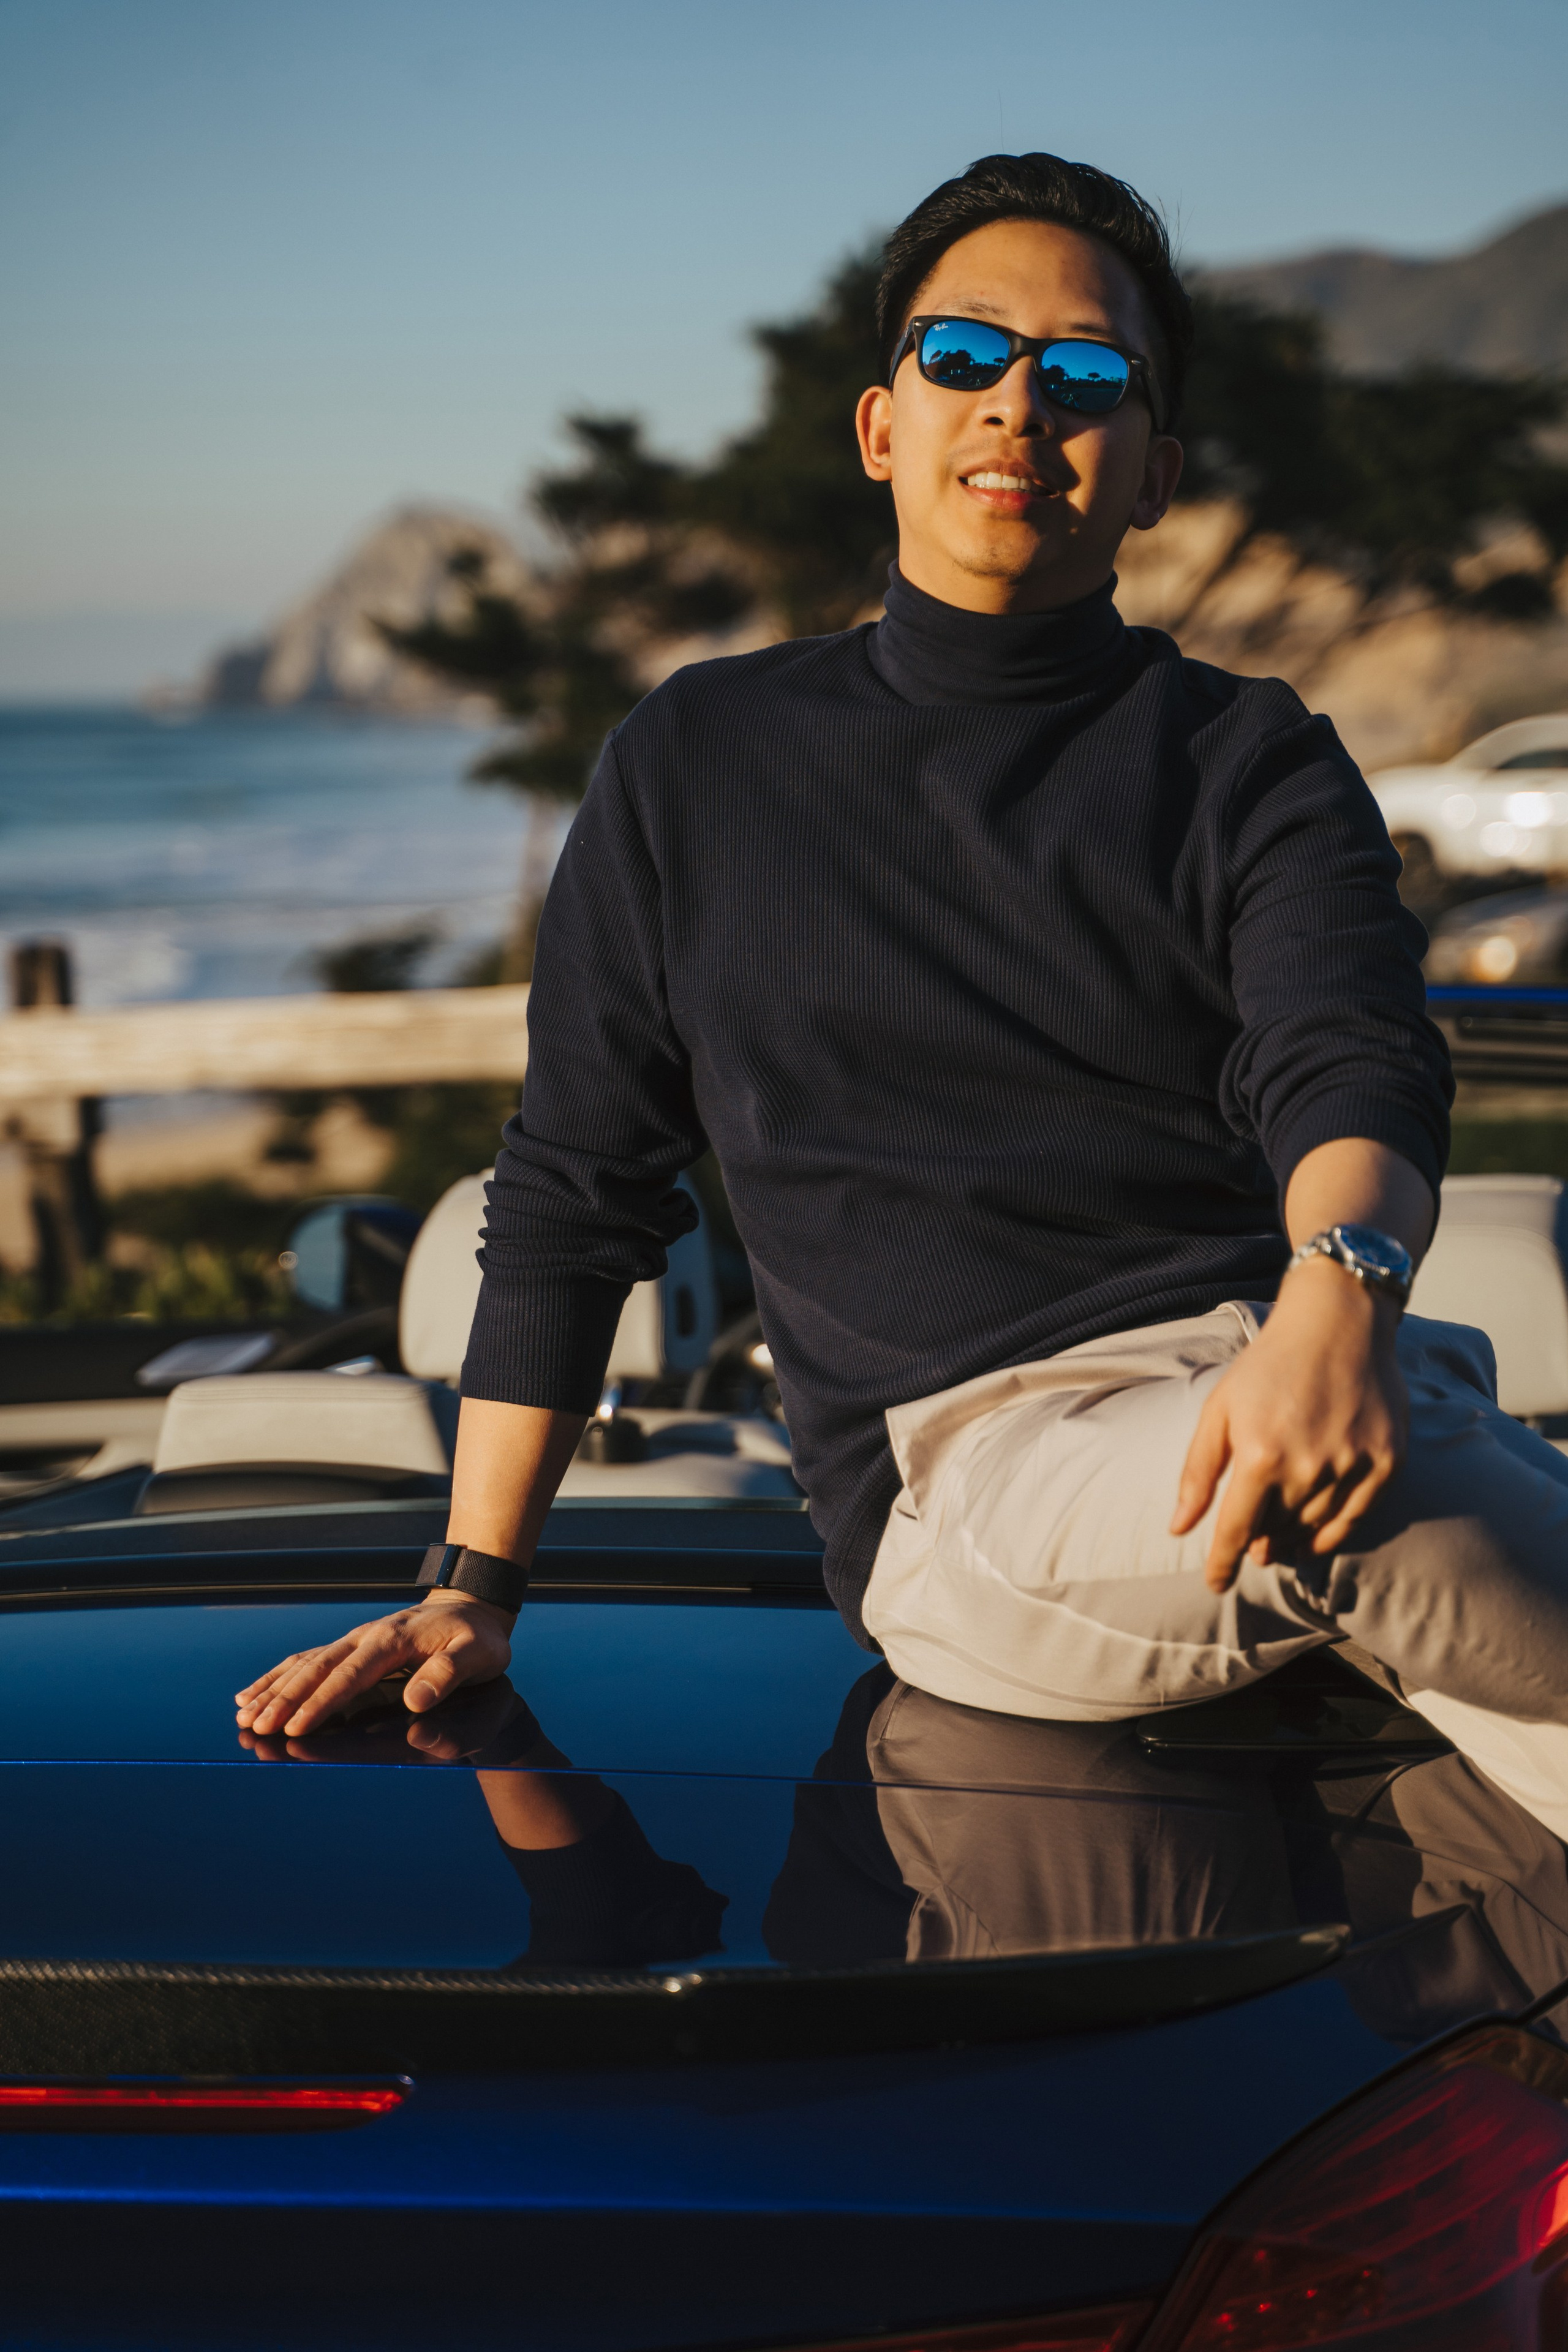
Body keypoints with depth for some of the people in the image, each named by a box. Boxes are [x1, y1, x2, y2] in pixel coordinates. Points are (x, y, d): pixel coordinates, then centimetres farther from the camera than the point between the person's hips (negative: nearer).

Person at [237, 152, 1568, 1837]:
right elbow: (574, 1191, 20)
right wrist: (470, 1589, 15)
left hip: (1290, 1351, 1)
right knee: (1344, 1500, -35)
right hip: (969, 1459, -1)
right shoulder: (701, 764, 17)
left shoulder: (1252, 766, 14)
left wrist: (1340, 1288, -30)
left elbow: (1351, 1064, -6)